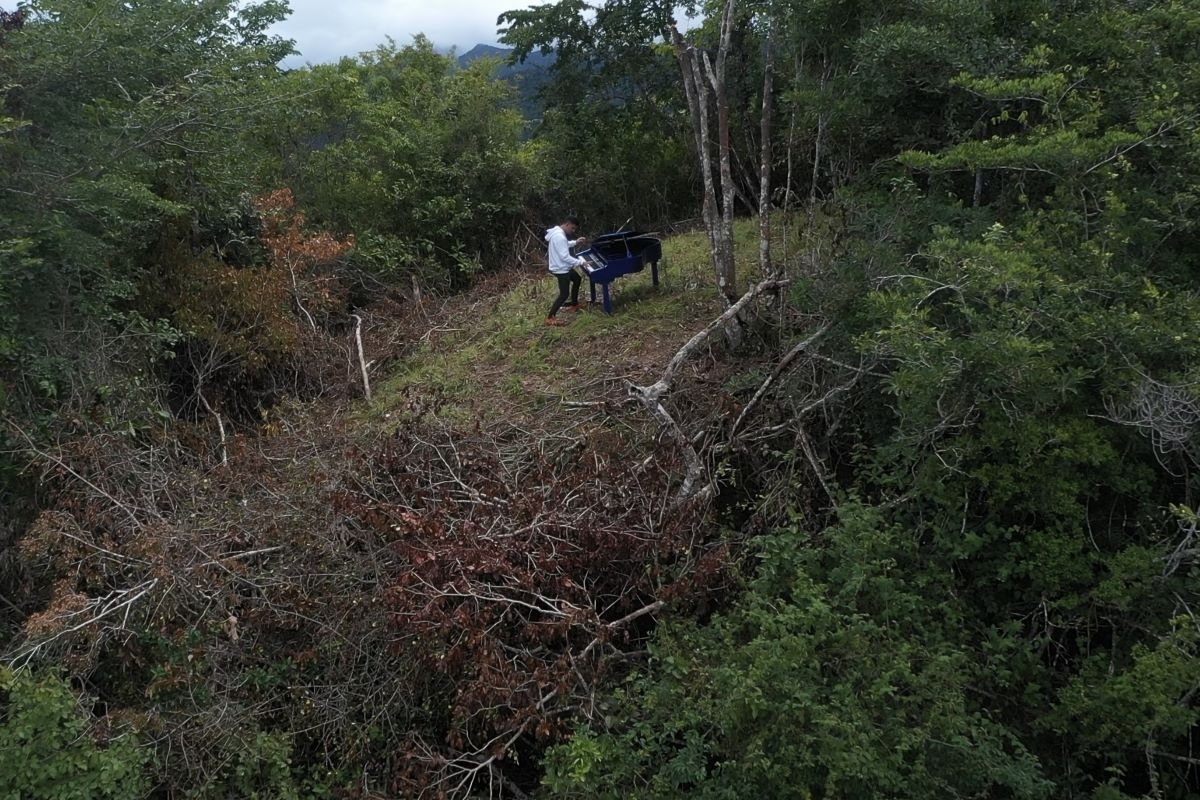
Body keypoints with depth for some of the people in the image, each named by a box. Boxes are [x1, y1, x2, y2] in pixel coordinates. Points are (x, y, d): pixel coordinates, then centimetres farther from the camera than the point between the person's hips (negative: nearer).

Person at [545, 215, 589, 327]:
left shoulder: (557, 232, 4)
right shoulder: (560, 237, -29)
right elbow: (565, 257, -30)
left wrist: (575, 242, 11)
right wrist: (580, 262, -23)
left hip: (563, 267, 11)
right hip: (561, 269, -11)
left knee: (577, 279, 28)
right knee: (564, 294, -5)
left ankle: (574, 305, 40)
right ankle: (550, 318, 0)